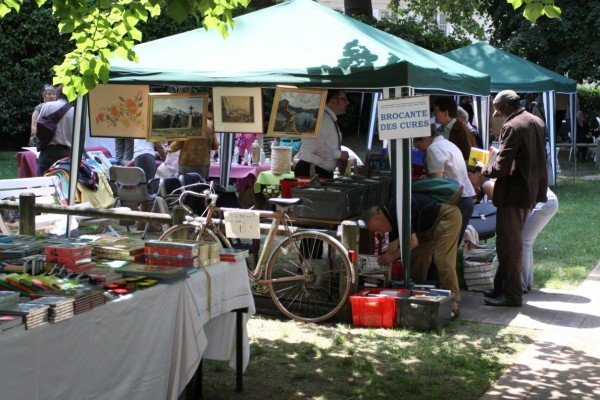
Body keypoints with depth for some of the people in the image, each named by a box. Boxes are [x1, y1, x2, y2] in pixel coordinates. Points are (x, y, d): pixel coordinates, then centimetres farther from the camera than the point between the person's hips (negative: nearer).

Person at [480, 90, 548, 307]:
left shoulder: (512, 127, -20)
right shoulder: (537, 122, 9)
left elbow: (502, 167, -23)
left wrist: (483, 169, -6)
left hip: (513, 193, -9)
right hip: (531, 189, 9)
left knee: (509, 244, 0)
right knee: (513, 241, 17)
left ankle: (511, 294, 6)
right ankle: (501, 287, 27)